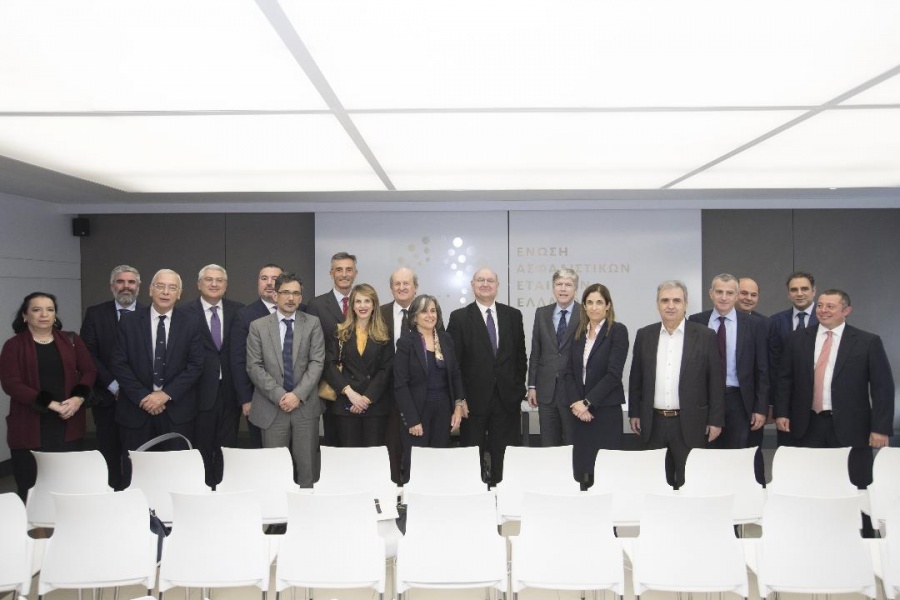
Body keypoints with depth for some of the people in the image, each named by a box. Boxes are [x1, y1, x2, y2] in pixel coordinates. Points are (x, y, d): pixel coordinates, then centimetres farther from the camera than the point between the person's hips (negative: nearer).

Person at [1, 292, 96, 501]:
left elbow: (89, 371, 9)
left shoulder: (71, 340, 11)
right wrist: (50, 404, -16)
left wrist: (78, 398, -10)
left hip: (69, 425, 2)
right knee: (30, 488, -1)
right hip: (30, 428, -2)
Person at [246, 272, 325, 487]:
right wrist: (279, 395, -11)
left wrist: (298, 394, -13)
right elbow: (254, 367, -1)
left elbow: (317, 362, -2)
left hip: (305, 406, 0)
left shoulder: (312, 324, 5)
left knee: (307, 465, 2)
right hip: (271, 407, 0)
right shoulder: (258, 326, 4)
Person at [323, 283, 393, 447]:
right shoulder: (339, 333, 7)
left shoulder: (384, 336, 8)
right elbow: (329, 365, -1)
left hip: (375, 404, 0)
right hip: (345, 404, 0)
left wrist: (368, 397, -11)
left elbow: (386, 370, 0)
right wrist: (349, 391, -14)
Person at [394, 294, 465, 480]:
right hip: (418, 410, -4)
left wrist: (459, 406, 2)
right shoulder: (406, 342, -7)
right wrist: (412, 419, -13)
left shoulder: (446, 339, 7)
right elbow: (400, 385, -10)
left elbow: (456, 375, 12)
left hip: (443, 409, 4)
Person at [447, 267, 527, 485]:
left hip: (507, 398, 2)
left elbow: (520, 356, 10)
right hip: (474, 399, -2)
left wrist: (519, 389, 4)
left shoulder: (513, 315, 8)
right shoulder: (459, 317, 0)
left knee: (503, 457, 7)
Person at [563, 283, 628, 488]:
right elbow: (569, 371, 8)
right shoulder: (578, 331, 11)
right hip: (577, 410, 5)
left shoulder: (618, 331, -4)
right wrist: (576, 402, -7)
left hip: (606, 409, -4)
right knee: (581, 466, 5)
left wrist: (588, 402, -13)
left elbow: (614, 373, -12)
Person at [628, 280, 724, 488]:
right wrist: (634, 413, 7)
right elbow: (636, 378, 11)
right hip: (653, 423, 2)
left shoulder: (705, 336, -2)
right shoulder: (644, 335, 6)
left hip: (690, 423, -2)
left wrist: (716, 420, -4)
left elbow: (716, 381, -2)